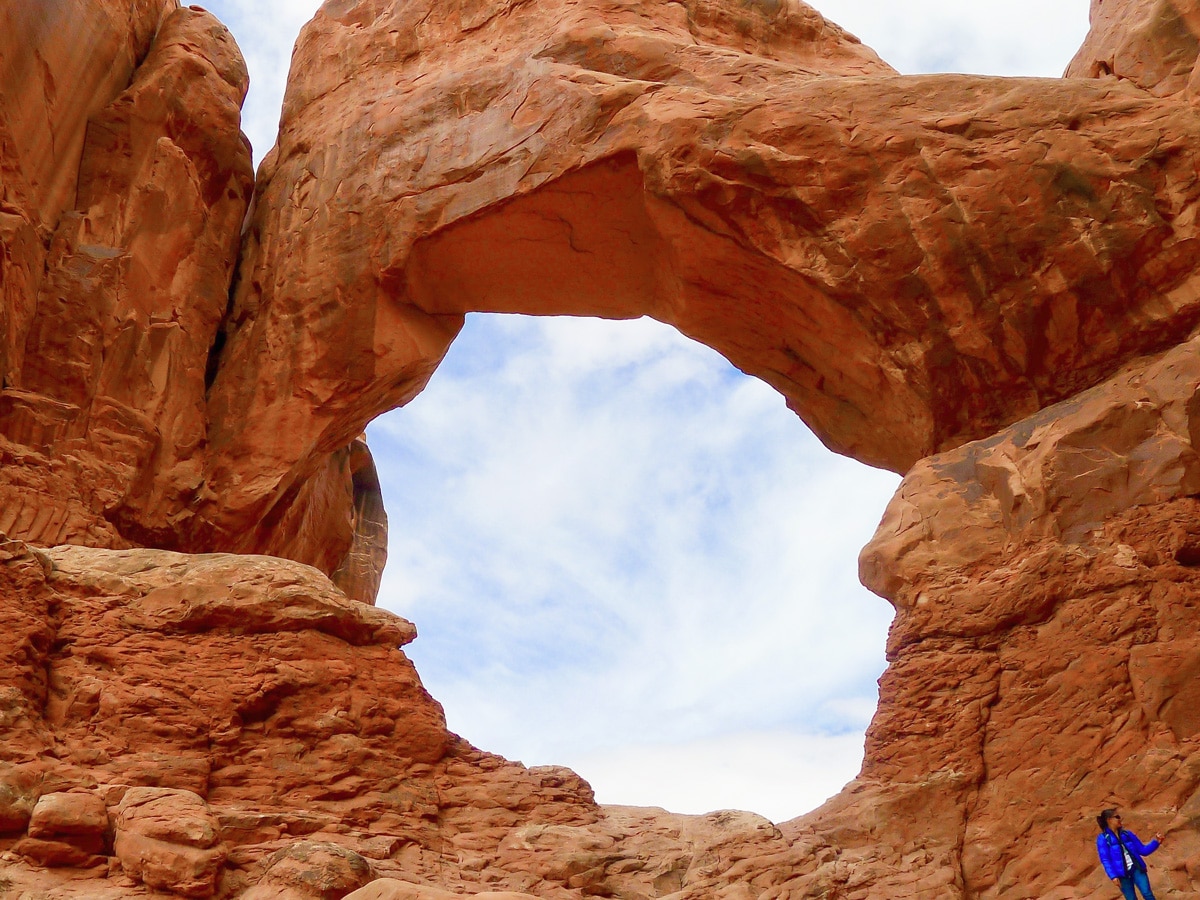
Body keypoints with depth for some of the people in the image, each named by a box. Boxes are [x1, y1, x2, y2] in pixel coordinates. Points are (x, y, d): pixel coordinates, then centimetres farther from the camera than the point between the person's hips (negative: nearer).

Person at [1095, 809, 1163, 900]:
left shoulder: (1127, 834, 9)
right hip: (1122, 874, -3)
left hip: (1136, 869, 3)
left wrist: (1156, 842, -3)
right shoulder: (1103, 839, -4)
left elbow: (1142, 850, 11)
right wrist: (1113, 876, -18)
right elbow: (1105, 860, -8)